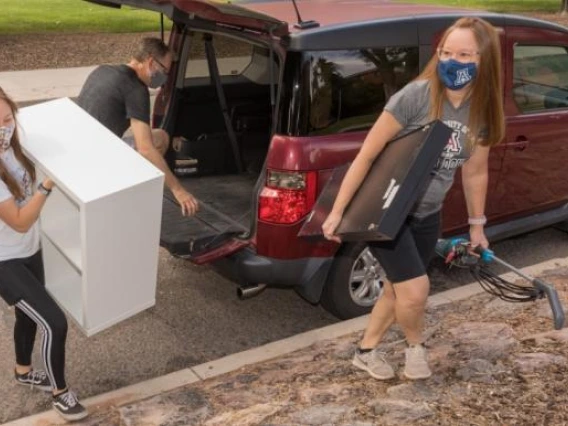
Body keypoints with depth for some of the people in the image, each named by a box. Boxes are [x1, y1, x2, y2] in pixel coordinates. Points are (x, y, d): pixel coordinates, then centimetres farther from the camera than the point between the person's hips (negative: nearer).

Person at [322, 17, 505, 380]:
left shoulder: (483, 114, -6)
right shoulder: (416, 96, -23)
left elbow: (475, 173, 10)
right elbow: (367, 155, -19)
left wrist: (477, 225, 17)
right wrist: (337, 211, -18)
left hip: (427, 216, 6)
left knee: (398, 290, 15)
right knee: (415, 292, -12)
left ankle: (366, 351, 38)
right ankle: (415, 345, 21)